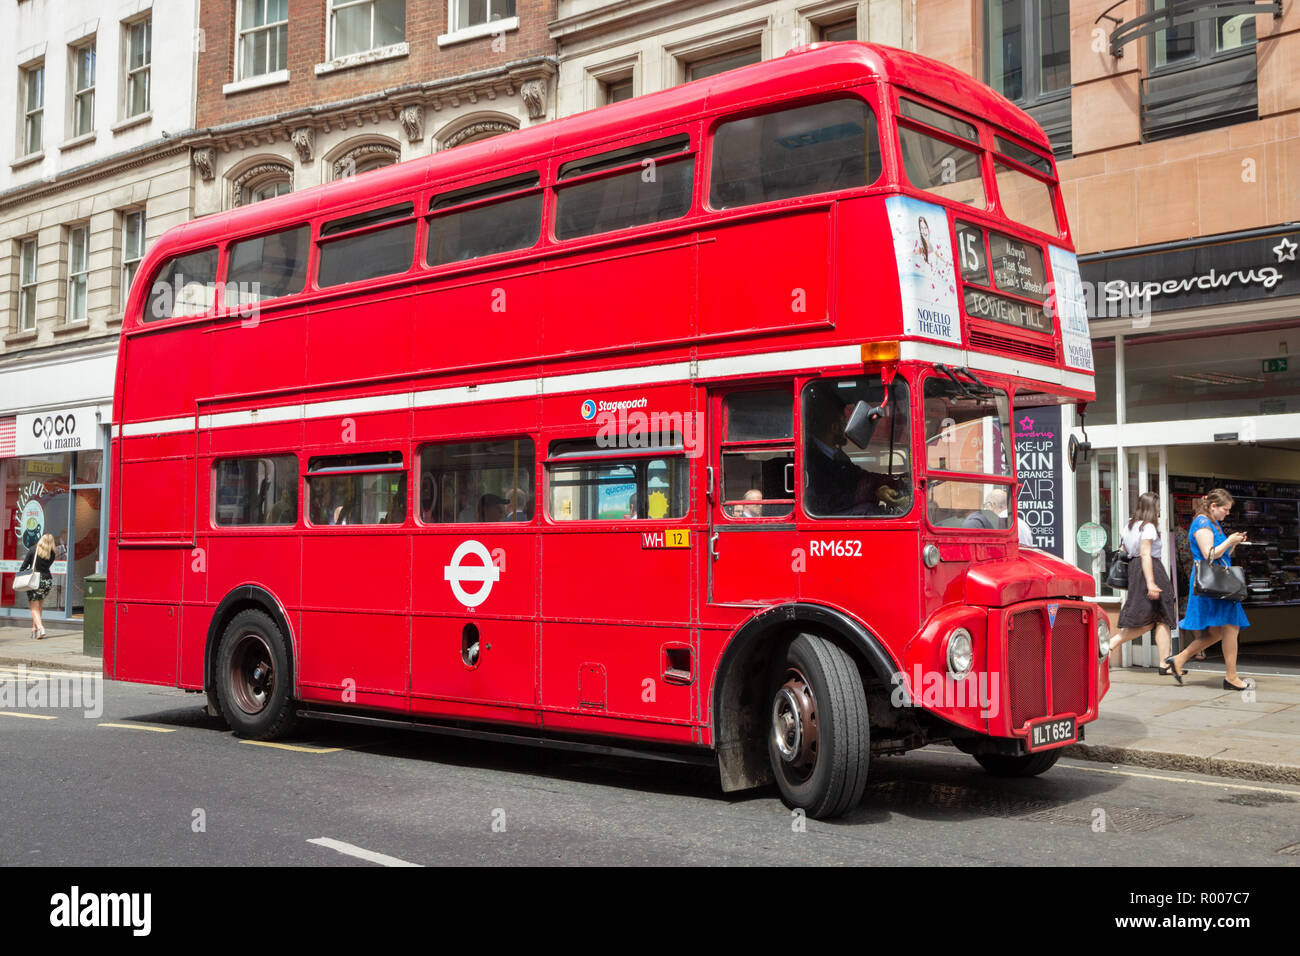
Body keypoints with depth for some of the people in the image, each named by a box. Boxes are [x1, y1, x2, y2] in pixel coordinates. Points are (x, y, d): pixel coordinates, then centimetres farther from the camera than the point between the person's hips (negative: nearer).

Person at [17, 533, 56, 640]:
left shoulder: (33, 549, -3)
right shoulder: (51, 554, 3)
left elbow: (24, 566, -2)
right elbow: (46, 566, 10)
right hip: (48, 580, 3)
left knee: (34, 608, -1)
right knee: (39, 606, 19)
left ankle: (40, 628, -20)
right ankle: (34, 628, 22)